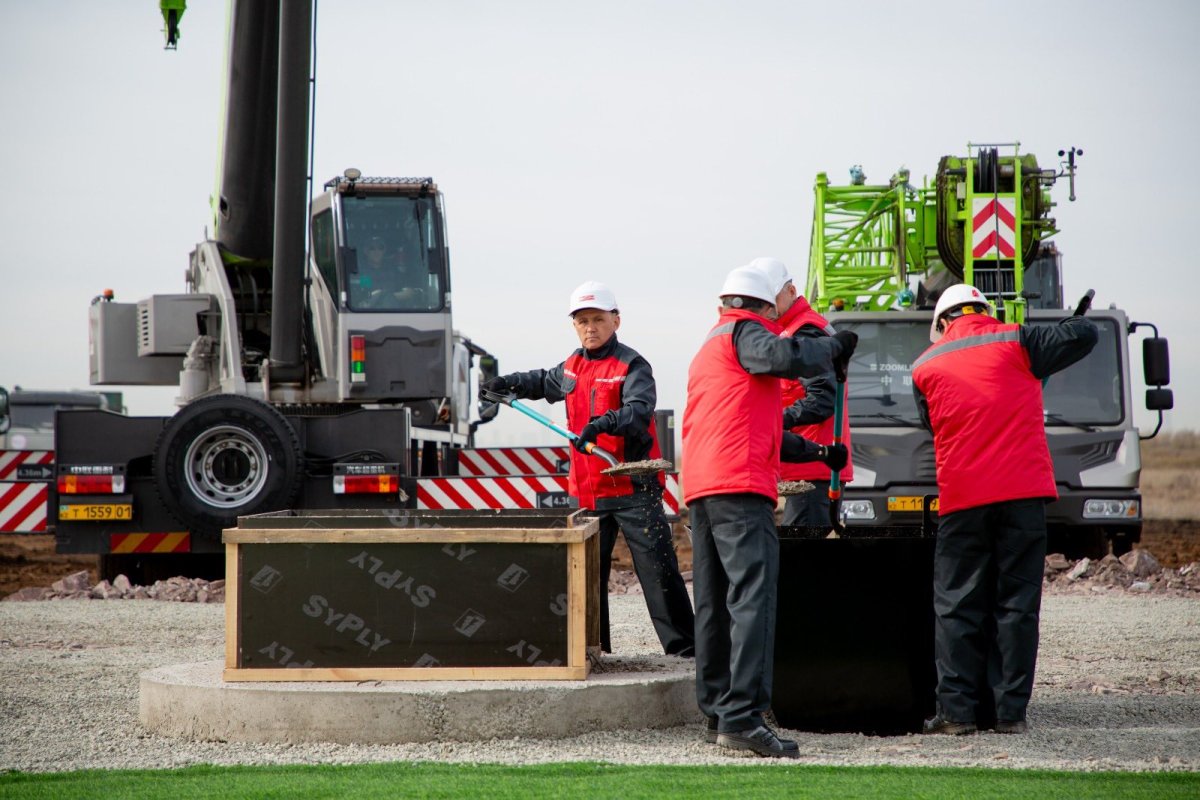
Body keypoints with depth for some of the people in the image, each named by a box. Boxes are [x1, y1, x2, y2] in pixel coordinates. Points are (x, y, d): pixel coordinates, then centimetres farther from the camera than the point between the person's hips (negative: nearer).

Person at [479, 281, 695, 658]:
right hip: (587, 492, 7)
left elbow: (639, 411, -27)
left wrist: (603, 423, -42)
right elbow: (544, 382, 39)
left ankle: (682, 645, -4)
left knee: (657, 568, -8)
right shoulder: (573, 367, 15)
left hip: (633, 488, -7)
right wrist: (505, 383, 29)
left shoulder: (631, 365, -8)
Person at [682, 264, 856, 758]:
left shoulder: (707, 351, 31)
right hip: (739, 485, -10)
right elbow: (789, 359, -20)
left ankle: (717, 713, 15)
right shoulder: (743, 333, 1)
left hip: (699, 487, 10)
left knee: (713, 603, 12)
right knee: (753, 598, -15)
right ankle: (742, 718, -24)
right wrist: (834, 346, -1)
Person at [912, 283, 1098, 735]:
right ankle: (1010, 711, 1)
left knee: (957, 606, 5)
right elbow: (1083, 336, 2)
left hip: (961, 499, 1)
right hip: (1023, 493, 0)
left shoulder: (925, 367, 10)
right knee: (1016, 604, 4)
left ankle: (956, 710, -1)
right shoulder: (1014, 342, 3)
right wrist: (1071, 325, 22)